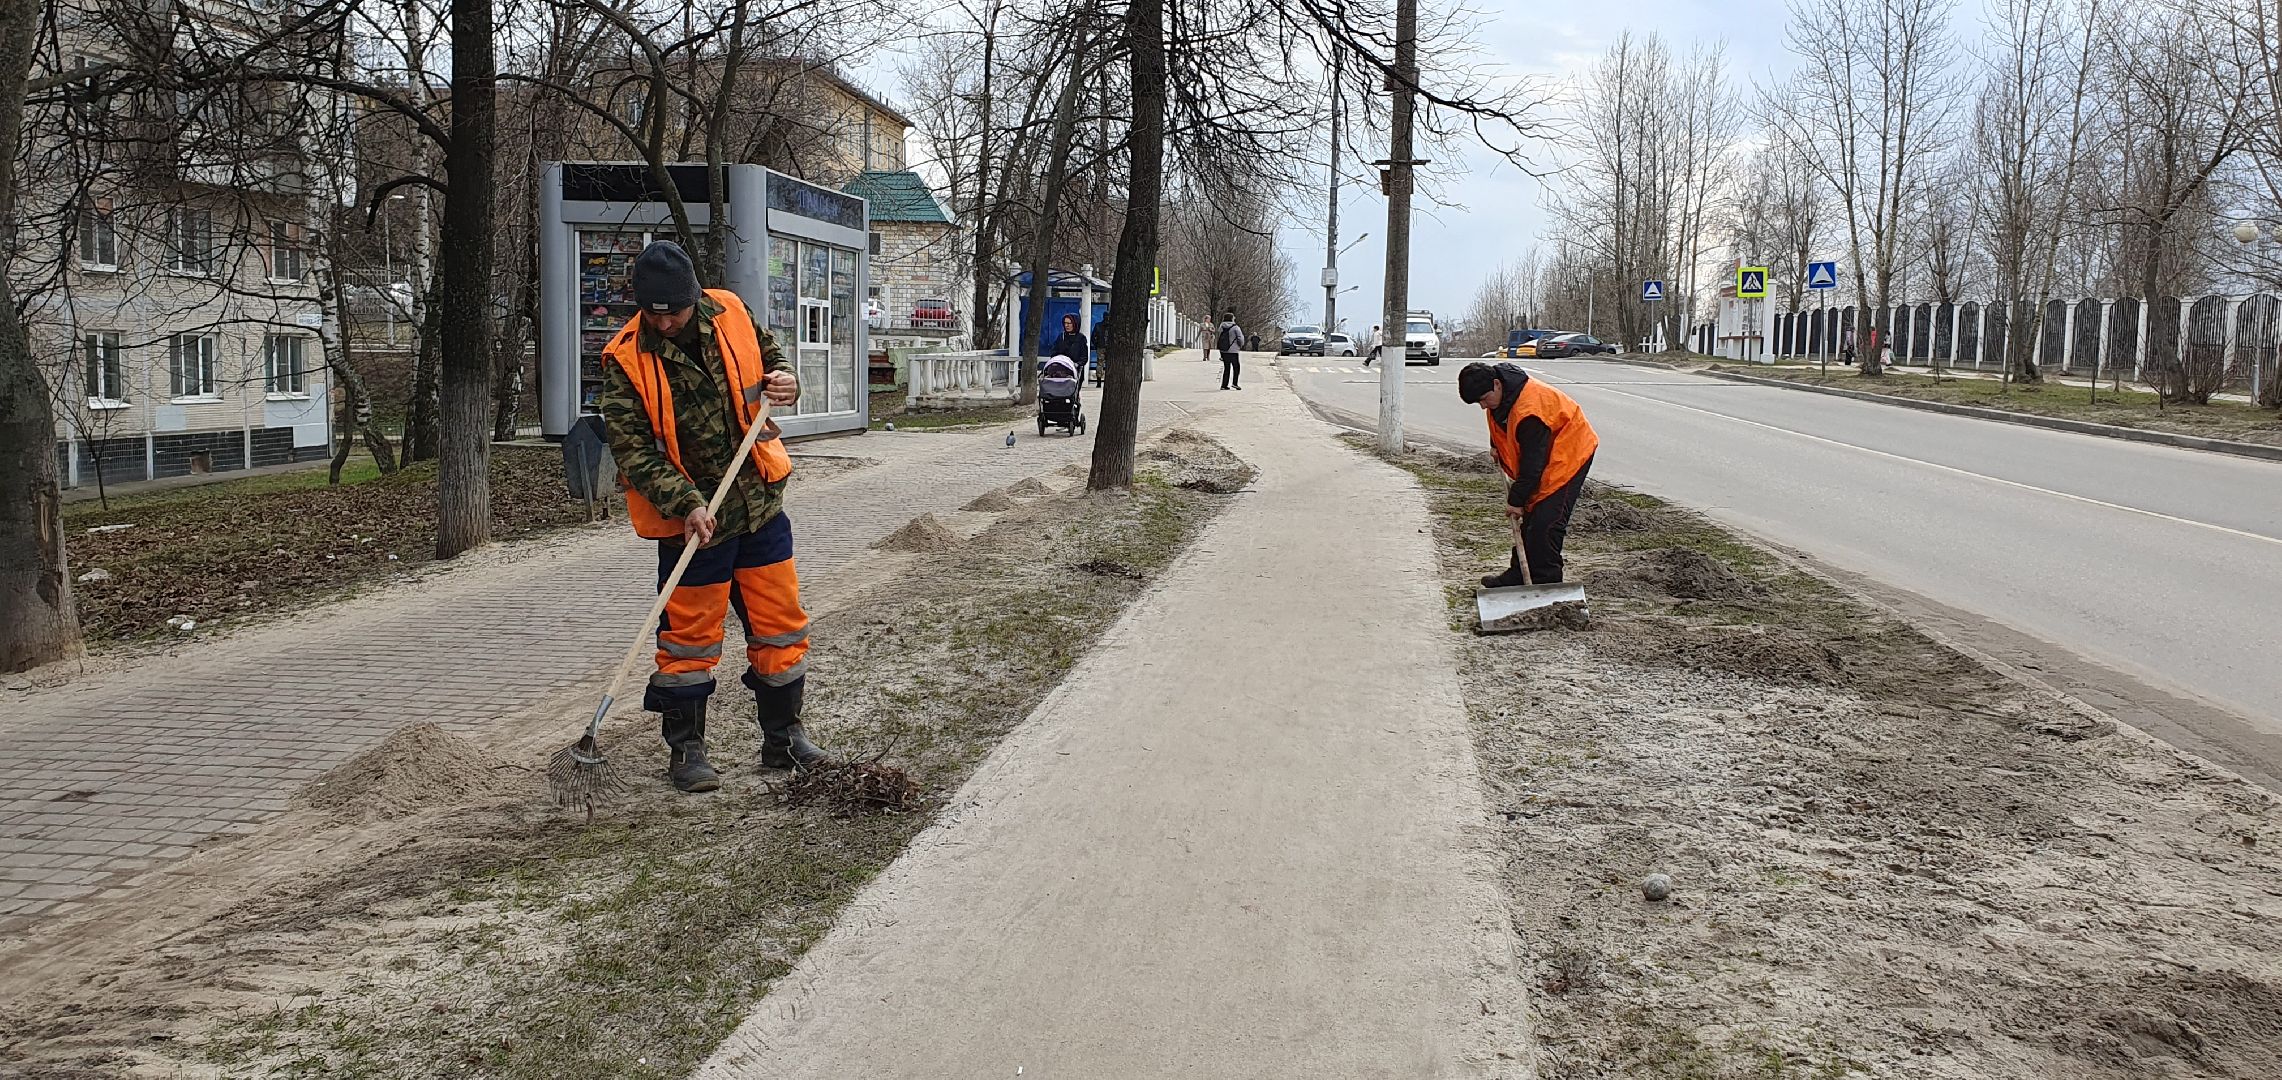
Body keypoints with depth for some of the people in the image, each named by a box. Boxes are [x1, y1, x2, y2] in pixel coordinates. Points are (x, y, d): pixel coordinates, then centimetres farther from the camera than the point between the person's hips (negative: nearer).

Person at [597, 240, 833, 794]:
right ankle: (684, 750, 19)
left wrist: (785, 380, -6)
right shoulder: (627, 360, -14)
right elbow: (634, 452, -16)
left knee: (781, 623, 10)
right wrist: (687, 505, -28)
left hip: (760, 502, 4)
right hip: (692, 519, -4)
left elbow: (769, 353, 18)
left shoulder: (730, 314, -3)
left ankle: (783, 738, 25)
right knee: (690, 635, 4)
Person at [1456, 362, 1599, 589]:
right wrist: (1496, 446, 13)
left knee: (1546, 522, -15)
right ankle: (1519, 575, 18)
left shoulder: (1529, 410, -34)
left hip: (1568, 454, -9)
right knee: (1530, 517, 11)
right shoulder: (1500, 393, -6)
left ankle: (1546, 582, -10)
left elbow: (1533, 462, -28)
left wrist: (1517, 499, -21)